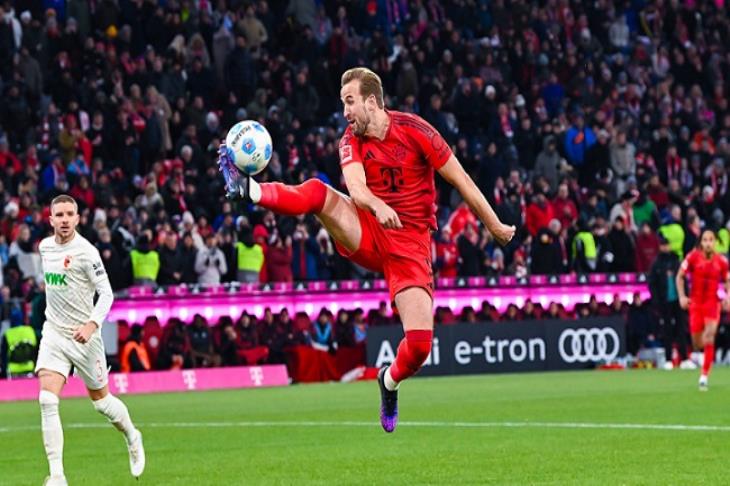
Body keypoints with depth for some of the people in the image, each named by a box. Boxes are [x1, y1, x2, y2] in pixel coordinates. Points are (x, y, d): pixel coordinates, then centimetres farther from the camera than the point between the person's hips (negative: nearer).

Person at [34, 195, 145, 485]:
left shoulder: (86, 251, -14)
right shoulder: (45, 247, 5)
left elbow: (106, 293, -14)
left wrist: (91, 325, -27)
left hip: (83, 336, -4)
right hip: (53, 333, 4)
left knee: (101, 401, 10)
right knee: (47, 401, -14)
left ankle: (132, 437, 43)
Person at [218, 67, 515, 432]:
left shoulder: (414, 130, -8)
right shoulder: (351, 141, 0)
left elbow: (460, 180, -3)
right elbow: (356, 189, -19)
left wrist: (496, 227, 2)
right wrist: (377, 205, -43)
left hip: (410, 244, -2)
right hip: (366, 234, 2)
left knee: (420, 343, -14)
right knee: (319, 192, -27)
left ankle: (390, 382, 17)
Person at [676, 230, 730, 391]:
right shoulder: (693, 257, -6)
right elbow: (680, 276, 2)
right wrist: (682, 296, -9)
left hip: (712, 303, 0)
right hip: (695, 303, 0)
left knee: (709, 338, -17)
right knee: (697, 344, 4)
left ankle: (704, 376, -14)